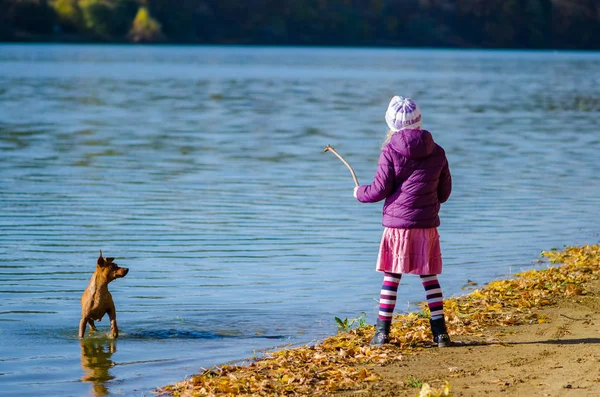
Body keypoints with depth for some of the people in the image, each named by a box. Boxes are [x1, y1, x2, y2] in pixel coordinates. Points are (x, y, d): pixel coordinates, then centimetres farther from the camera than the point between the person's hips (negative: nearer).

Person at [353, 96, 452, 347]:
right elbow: (444, 192, 11)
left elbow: (380, 189, -6)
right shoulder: (437, 152, 5)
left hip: (397, 224, -2)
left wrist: (360, 193, 14)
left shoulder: (390, 152, -6)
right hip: (427, 225, 3)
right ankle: (440, 332, 7)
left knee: (391, 277, 4)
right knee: (429, 278, 9)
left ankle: (382, 332, 5)